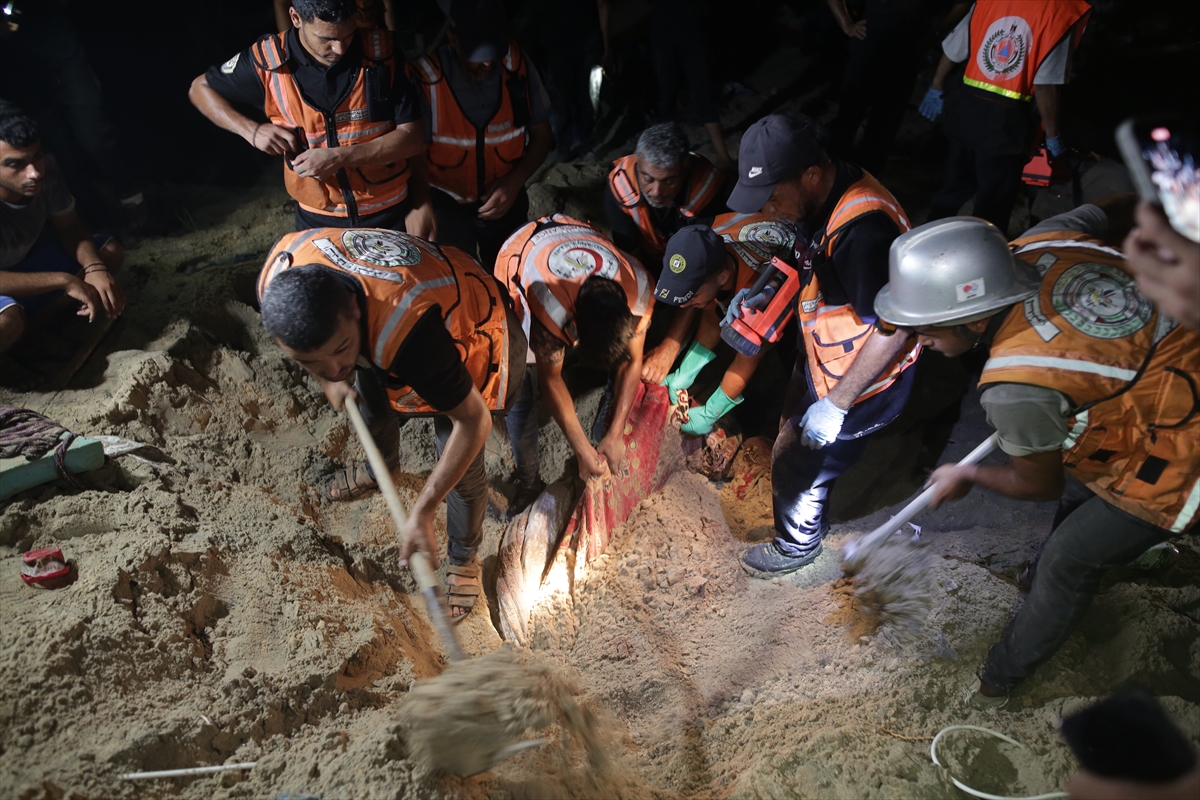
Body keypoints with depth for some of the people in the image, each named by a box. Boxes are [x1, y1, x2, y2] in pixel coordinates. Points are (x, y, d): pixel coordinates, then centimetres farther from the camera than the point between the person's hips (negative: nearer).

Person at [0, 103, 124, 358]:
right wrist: (66, 281, -35)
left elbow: (70, 227, -5)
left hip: (23, 264, 7)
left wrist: (95, 268, -23)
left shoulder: (45, 167, -20)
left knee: (111, 249, -2)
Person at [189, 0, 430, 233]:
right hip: (317, 221, 1)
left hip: (389, 215, 0)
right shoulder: (269, 62, -11)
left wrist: (340, 157, -23)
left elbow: (412, 138, -13)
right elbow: (200, 88, 5)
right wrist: (251, 130, -13)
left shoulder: (380, 54, -13)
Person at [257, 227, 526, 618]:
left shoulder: (405, 327, -50)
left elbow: (474, 421, -37)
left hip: (470, 339, -5)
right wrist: (328, 380, -5)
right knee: (371, 410, 25)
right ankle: (380, 467, 63)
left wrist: (421, 512, -35)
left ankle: (463, 557, 32)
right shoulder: (277, 276, -32)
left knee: (461, 470, 0)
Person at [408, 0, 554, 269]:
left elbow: (541, 134, -1)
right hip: (445, 205, -2)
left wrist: (515, 182, -15)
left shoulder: (518, 66, -12)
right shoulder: (425, 77, -21)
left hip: (506, 199, 3)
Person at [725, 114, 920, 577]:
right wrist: (766, 296, -4)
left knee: (799, 467, 10)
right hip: (822, 361, 9)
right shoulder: (825, 198, -6)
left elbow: (894, 329, -31)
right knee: (794, 440, 27)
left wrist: (836, 404, -25)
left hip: (860, 383, -9)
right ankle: (810, 521, 55)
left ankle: (797, 546, 39)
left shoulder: (862, 231, -36)